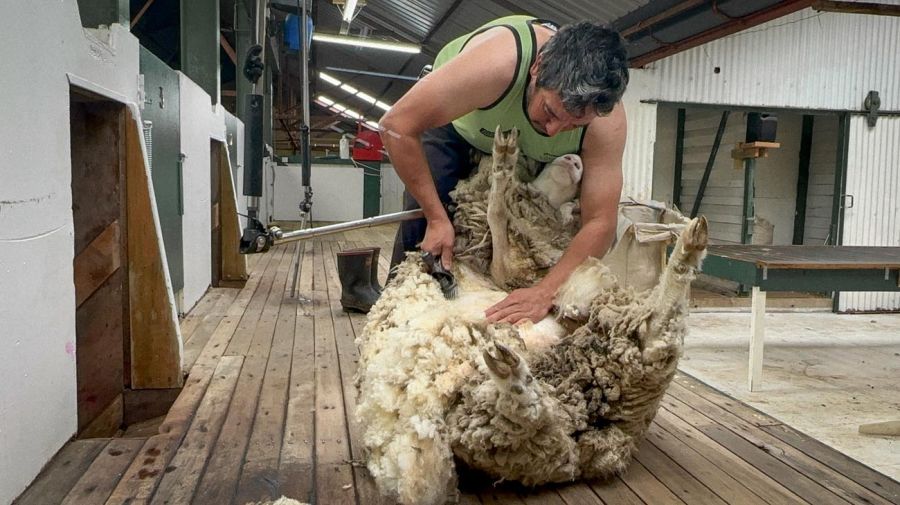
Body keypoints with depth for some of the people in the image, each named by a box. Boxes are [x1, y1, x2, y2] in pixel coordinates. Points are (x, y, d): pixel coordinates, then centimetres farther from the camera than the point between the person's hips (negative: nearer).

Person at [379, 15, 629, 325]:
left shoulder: (606, 121, -35)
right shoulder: (497, 63, -45)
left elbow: (599, 224, -32)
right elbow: (397, 125, -39)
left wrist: (545, 293, -45)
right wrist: (436, 217, -38)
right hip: (453, 123, -2)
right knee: (422, 222, -19)